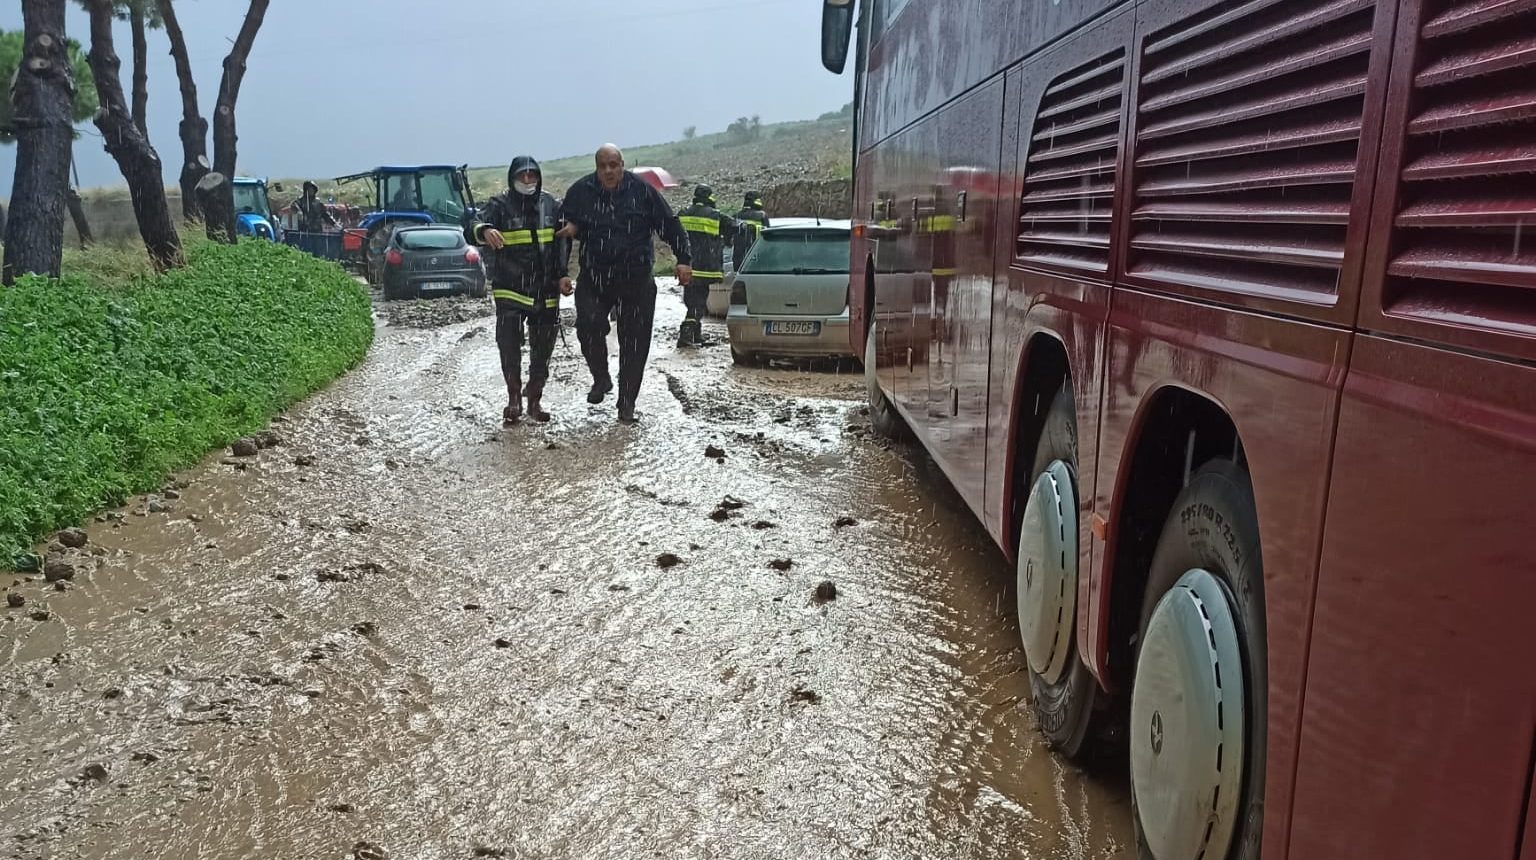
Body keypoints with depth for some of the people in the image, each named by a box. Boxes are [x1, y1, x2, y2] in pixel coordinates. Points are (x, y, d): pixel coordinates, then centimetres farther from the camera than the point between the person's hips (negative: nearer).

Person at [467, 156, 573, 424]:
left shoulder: (551, 205, 8)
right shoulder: (500, 206, -2)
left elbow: (563, 242, 14)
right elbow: (472, 229, -17)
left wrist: (563, 274, 5)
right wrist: (484, 230, -41)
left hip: (546, 291, 3)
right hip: (510, 289, -3)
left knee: (543, 349, 9)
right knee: (508, 344, -14)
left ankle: (534, 398, 23)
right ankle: (514, 397, -1)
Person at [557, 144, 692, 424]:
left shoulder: (641, 190, -2)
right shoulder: (580, 191, 2)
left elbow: (669, 225, 2)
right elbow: (563, 228, 18)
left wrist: (683, 259, -2)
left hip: (637, 280, -1)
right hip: (594, 277, 1)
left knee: (634, 342, 2)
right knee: (589, 326, -18)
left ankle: (627, 403, 13)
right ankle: (601, 379, 9)